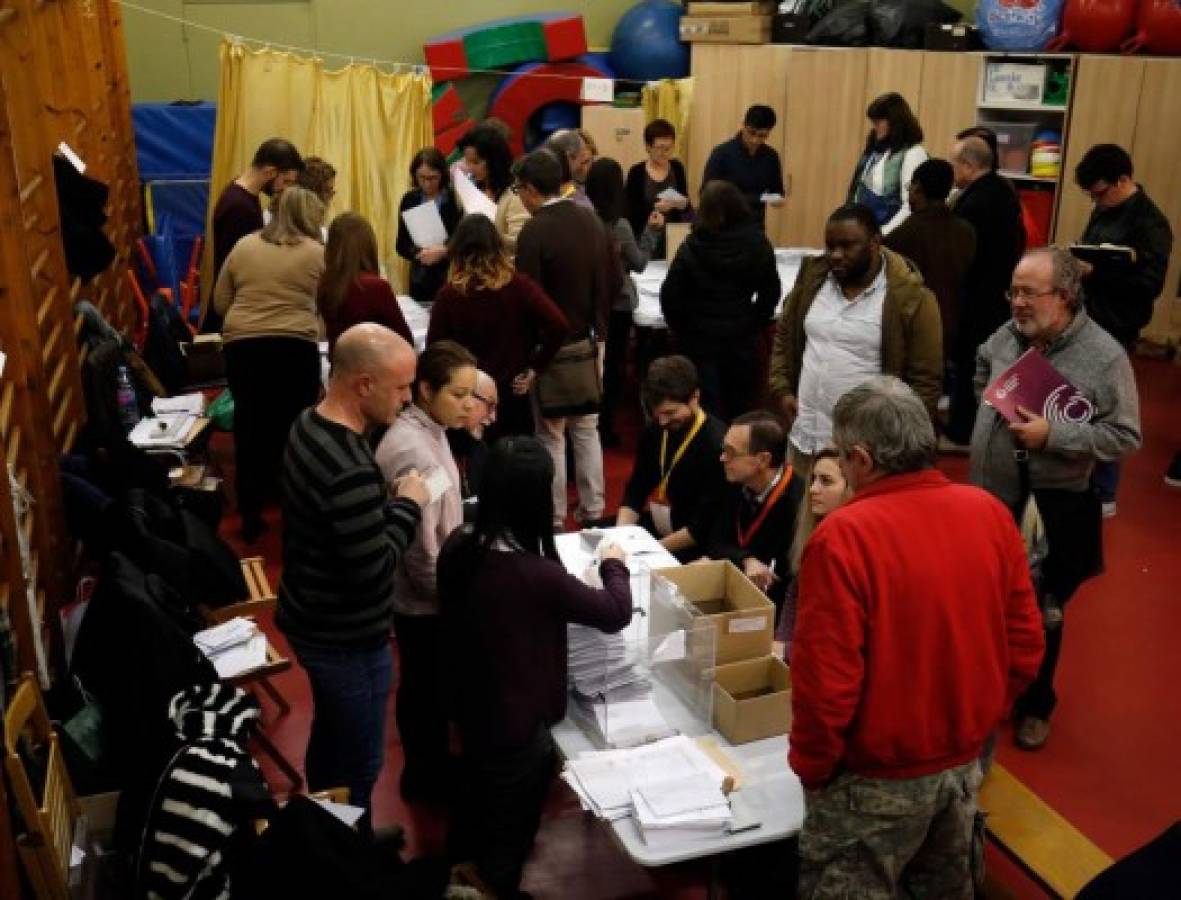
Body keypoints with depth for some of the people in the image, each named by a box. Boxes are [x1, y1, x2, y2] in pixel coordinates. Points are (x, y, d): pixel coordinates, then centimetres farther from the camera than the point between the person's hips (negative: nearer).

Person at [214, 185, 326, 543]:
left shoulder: (243, 246, 12)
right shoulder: (317, 253, 2)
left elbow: (220, 303, 15)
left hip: (241, 346, 3)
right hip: (294, 348, -3)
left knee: (249, 429, 12)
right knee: (295, 431, 8)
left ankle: (250, 518, 19)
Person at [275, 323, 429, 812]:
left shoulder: (311, 422, -3)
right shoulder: (350, 471, -34)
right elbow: (373, 573, -27)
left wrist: (386, 502, -2)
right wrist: (408, 505, -17)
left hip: (313, 620, 10)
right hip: (347, 640, -10)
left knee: (330, 734, 29)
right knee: (359, 763, 12)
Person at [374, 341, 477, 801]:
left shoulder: (425, 429, -1)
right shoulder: (416, 454, -31)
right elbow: (422, 554, -27)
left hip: (419, 593, 9)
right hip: (424, 599, -9)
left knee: (426, 685, 25)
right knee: (426, 688, 13)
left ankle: (430, 763, 45)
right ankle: (426, 776, 35)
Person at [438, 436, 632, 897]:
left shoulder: (459, 547, -14)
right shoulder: (537, 575, -35)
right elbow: (616, 614, -19)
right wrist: (614, 564, -1)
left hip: (469, 705, 7)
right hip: (516, 722, -7)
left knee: (475, 791, 33)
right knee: (510, 825, 20)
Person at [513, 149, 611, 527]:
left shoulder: (534, 231, -18)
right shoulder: (591, 220, 2)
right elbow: (606, 284, 9)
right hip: (590, 342, 6)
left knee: (550, 435, 5)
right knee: (586, 429, 16)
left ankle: (553, 518, 13)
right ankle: (593, 510, 23)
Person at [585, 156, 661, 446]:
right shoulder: (620, 226, -19)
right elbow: (639, 263, -5)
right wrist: (651, 231, 4)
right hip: (617, 304, -4)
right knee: (613, 366, 11)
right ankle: (604, 427, 18)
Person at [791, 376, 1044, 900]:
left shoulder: (843, 536, -25)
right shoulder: (990, 513, -6)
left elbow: (825, 679, -23)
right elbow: (1025, 648, 2)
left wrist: (810, 766, -6)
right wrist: (977, 724, 16)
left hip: (878, 778, -6)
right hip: (965, 762, 6)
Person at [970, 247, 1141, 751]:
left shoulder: (1104, 356, -17)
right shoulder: (1008, 336, -3)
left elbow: (1125, 437, -15)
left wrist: (1053, 435, -23)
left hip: (1053, 511, -4)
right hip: (990, 497, 4)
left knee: (1040, 614, 14)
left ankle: (1035, 705, 37)